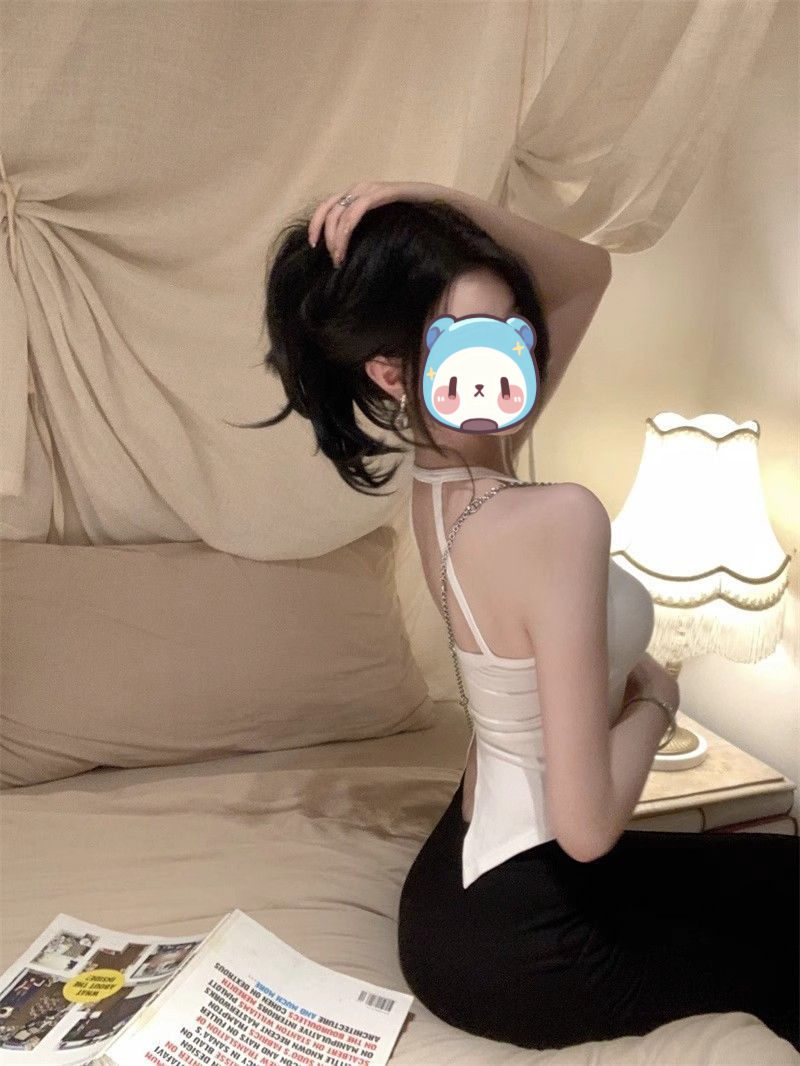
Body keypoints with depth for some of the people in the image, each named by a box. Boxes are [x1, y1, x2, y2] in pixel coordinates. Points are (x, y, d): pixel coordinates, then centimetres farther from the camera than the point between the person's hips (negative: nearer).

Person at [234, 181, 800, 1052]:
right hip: (518, 941, -8)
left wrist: (435, 210, -11)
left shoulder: (439, 475, -6)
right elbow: (587, 826, -29)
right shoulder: (557, 519, -32)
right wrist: (654, 696, -11)